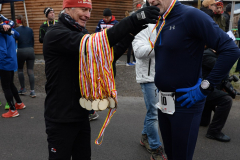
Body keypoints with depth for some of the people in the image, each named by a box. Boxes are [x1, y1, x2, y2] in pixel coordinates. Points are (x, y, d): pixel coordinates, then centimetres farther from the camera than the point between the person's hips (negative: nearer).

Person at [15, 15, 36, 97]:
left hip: (21, 51, -3)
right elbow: (33, 41, 11)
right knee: (30, 71, 3)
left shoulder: (16, 30, -4)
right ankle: (32, 91, 0)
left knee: (20, 70, 16)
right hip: (30, 51, 3)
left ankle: (23, 89, 18)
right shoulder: (30, 30, 7)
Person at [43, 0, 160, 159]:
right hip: (61, 119, -8)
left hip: (81, 115, 8)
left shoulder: (79, 35, 13)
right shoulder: (56, 34, -17)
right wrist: (131, 21, -35)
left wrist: (130, 33, -9)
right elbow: (92, 44, -33)